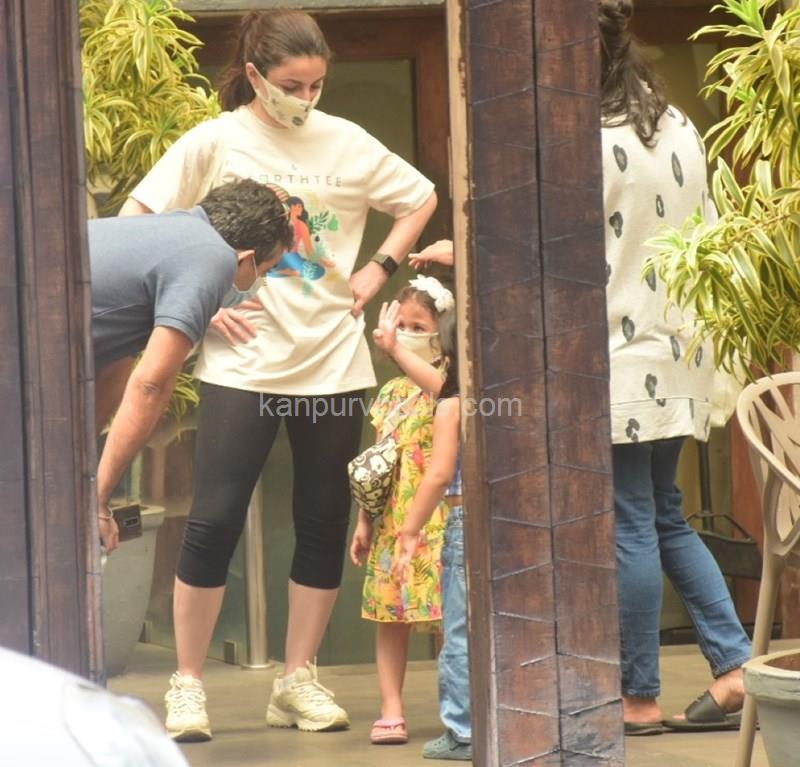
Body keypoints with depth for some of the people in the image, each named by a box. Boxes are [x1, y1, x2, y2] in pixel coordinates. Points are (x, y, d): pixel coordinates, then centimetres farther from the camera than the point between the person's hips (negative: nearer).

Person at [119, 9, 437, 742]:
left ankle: (299, 680, 19)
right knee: (214, 522, -7)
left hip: (333, 364, 3)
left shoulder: (346, 143, 4)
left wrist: (377, 272, 6)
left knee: (324, 525, 7)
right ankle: (188, 683, 4)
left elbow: (421, 199, 17)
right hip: (244, 363, -3)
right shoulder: (214, 143, -4)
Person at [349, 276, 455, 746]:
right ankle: (392, 711, 7)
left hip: (437, 517, -6)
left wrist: (396, 349, -32)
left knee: (446, 612, -7)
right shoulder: (391, 392, 15)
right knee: (389, 611, 4)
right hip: (392, 520, 6)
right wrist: (364, 521, 15)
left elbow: (442, 383, -32)